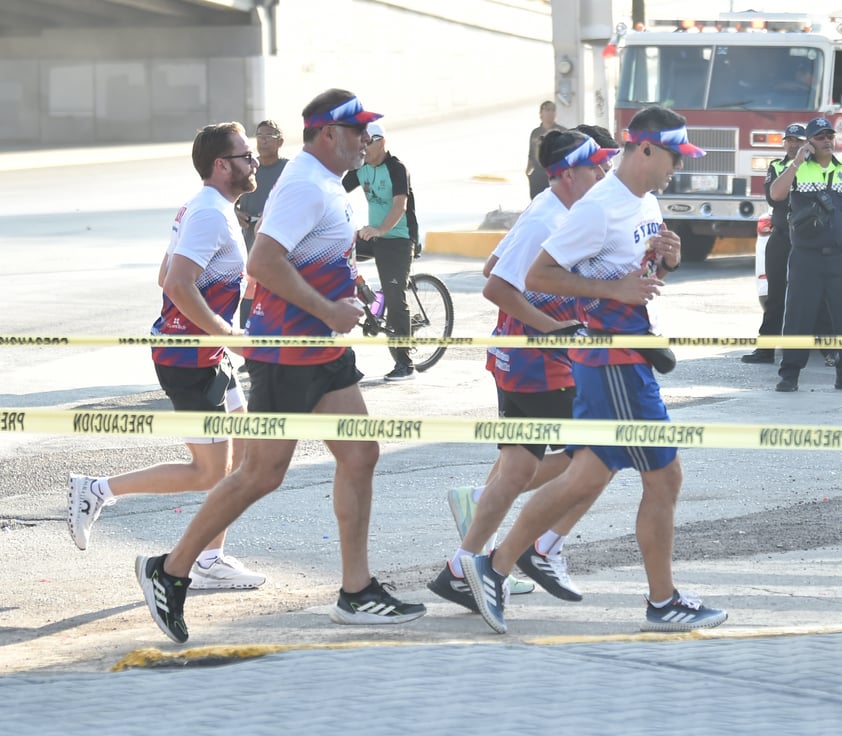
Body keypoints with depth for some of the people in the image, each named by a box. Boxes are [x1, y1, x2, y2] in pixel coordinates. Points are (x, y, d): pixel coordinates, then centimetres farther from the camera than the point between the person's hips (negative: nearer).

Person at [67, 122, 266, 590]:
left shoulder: (201, 210, 13)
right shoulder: (211, 215, -19)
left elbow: (167, 279, 20)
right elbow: (179, 285, -29)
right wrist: (226, 332, -22)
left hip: (208, 356, 11)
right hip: (190, 360, -11)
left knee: (242, 455, 12)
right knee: (208, 473, -4)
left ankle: (211, 560, 16)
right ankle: (98, 491, 2)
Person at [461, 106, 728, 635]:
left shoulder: (648, 204, 12)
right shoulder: (599, 209, -17)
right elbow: (538, 276, -18)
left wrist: (669, 258, 4)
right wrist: (614, 288, -23)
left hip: (631, 358, 9)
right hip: (614, 361, -9)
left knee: (586, 478, 10)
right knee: (664, 477, -2)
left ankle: (495, 566, 14)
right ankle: (664, 603, 9)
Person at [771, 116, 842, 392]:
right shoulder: (797, 169, 6)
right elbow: (776, 194, -11)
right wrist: (797, 162, -16)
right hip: (806, 256, -2)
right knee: (798, 316, -1)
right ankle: (789, 374, 2)